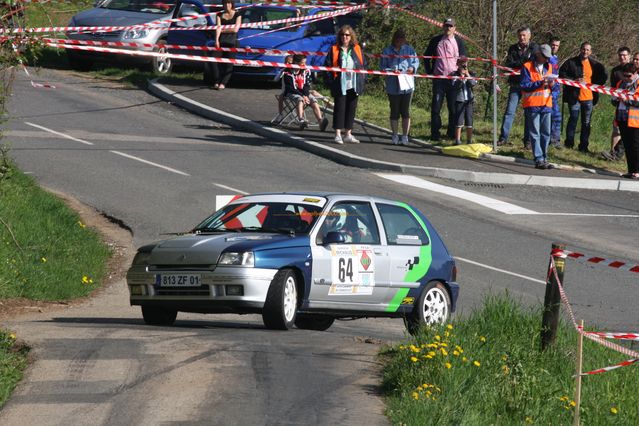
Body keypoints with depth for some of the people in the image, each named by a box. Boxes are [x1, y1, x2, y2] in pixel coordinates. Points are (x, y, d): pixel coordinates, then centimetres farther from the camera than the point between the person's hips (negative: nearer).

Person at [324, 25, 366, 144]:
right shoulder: (334, 50, 1)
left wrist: (362, 80, 2)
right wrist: (330, 81, -8)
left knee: (351, 109, 7)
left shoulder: (357, 49, 8)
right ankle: (338, 134, 3)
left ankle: (348, 134, 15)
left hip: (354, 86, 3)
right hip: (340, 85, -3)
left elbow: (363, 65, 12)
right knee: (339, 109, -2)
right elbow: (328, 66, 1)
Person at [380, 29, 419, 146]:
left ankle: (405, 136, 9)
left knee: (405, 111, 2)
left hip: (407, 85, 1)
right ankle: (395, 136, 16)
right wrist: (391, 70, -18)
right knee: (394, 112, 7)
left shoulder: (409, 49, 6)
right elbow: (382, 67, 0)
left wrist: (412, 68, -7)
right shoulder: (387, 52, 0)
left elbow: (416, 61, 14)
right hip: (393, 86, -1)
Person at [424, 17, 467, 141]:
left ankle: (452, 133, 11)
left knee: (453, 107, 2)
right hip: (438, 78, 0)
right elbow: (426, 57, 15)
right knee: (436, 107, -2)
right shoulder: (435, 41, 7)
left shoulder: (458, 41, 7)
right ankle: (434, 133, 2)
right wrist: (429, 72, 6)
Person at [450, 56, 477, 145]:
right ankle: (457, 140, 1)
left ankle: (469, 140, 13)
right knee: (459, 122, -4)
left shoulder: (470, 74, 10)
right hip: (459, 100, -3)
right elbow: (455, 86, -12)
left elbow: (473, 84, -6)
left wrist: (468, 75, -9)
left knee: (469, 122, 6)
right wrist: (461, 78, -21)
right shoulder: (455, 75, 1)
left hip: (469, 100, 3)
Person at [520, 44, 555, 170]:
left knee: (546, 133, 8)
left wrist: (552, 84, -4)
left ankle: (544, 158, 15)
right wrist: (540, 83, -21)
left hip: (546, 104, 6)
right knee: (535, 133, -5)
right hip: (532, 104, -6)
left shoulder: (548, 67, 16)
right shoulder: (527, 67, -5)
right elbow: (524, 85, -12)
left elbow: (553, 85, 20)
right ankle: (539, 160, -7)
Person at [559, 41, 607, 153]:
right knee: (573, 119, -1)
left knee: (586, 122, 5)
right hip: (574, 96, -3)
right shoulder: (571, 62, -1)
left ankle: (583, 146, 10)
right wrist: (574, 80, -12)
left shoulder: (595, 65, 7)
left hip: (588, 97, 3)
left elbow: (604, 76, 18)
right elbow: (562, 73, -1)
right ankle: (569, 143, 9)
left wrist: (595, 85, 5)